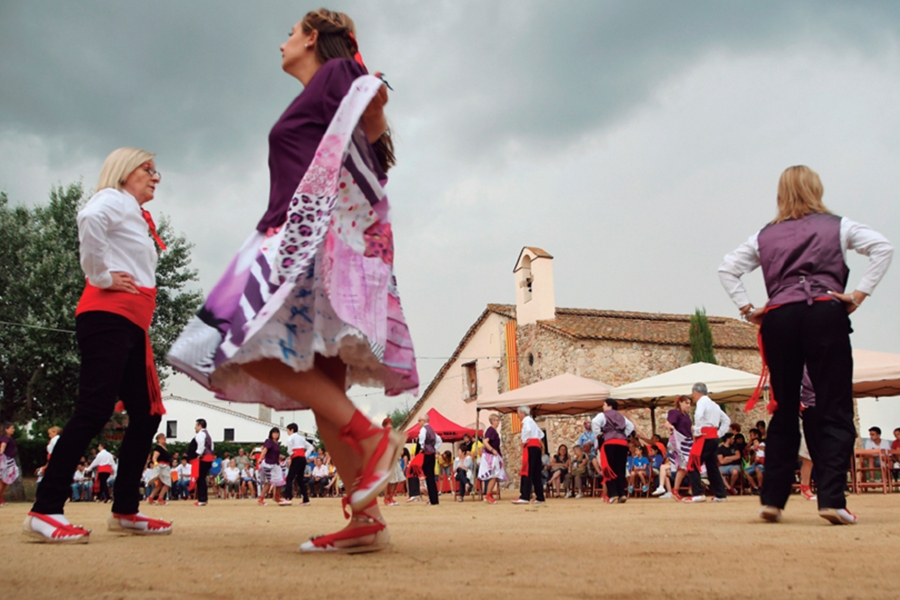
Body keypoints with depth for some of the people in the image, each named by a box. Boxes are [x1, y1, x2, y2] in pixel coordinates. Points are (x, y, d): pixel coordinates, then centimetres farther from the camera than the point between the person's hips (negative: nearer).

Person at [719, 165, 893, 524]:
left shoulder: (765, 236, 17)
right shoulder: (837, 226, 12)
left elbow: (727, 269, 13)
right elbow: (883, 247, -2)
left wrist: (747, 309, 9)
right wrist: (860, 294, -4)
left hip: (778, 319, 3)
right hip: (826, 314, -3)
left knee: (784, 411, 10)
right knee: (834, 410, -3)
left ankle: (772, 498, 10)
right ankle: (831, 499, -14)